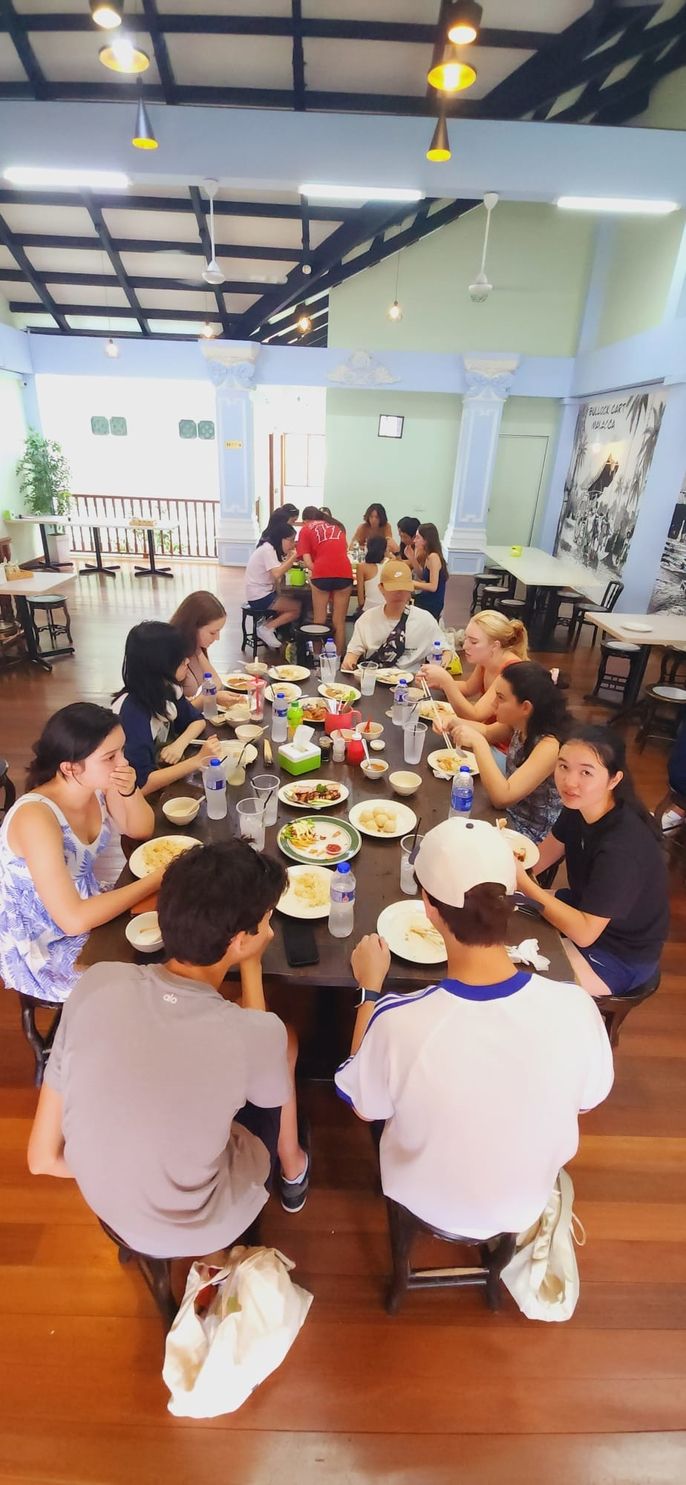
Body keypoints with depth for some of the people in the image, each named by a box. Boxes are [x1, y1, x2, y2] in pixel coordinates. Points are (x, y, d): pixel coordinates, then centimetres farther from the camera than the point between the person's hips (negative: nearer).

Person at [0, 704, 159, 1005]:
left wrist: (130, 791, -21)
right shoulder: (36, 817, -34)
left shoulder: (99, 785, -13)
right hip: (46, 949, -6)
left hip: (91, 910, 7)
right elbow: (74, 920, -35)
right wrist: (158, 878, -30)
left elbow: (141, 831, 0)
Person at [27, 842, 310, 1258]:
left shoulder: (96, 983, -22)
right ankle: (293, 1170, 40)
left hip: (109, 1211, 3)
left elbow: (44, 1158, -11)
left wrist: (117, 1173, 5)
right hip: (195, 1236, -3)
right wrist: (251, 966, -3)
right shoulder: (254, 1035, -32)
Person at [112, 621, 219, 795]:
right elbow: (141, 784, -33)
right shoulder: (132, 711, -29)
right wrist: (198, 760, -31)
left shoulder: (167, 688, -9)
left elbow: (197, 720, 4)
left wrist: (180, 744, -16)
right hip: (136, 795, -6)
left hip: (162, 770, 6)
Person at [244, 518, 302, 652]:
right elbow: (277, 574, -29)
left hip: (264, 593, 9)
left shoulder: (272, 548, 12)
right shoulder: (267, 549, -17)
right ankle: (267, 628, -5)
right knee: (299, 608, -11)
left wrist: (290, 558, -5)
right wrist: (293, 557, -22)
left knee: (297, 600, 6)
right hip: (260, 597, -9)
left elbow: (280, 570, 5)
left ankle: (268, 622, 7)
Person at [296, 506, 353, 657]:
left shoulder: (306, 529, 16)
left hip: (322, 575, -2)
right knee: (339, 623, 8)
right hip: (345, 573, 3)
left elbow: (308, 562, 4)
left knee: (319, 622, 9)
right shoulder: (337, 525, 27)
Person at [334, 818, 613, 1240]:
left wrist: (370, 988, -8)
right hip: (525, 1208, 2)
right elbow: (586, 1101, -9)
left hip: (426, 1207, -1)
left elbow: (365, 1107, -15)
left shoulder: (399, 1021, -39)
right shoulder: (576, 1008, -32)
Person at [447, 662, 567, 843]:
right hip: (510, 815, 6)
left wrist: (477, 742, -36)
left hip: (531, 837, -6)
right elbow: (487, 731, 12)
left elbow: (502, 797, -37)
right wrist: (454, 723, -7)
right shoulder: (522, 723, -8)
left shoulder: (550, 745, -31)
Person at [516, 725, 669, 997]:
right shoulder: (578, 809, -11)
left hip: (620, 958, -7)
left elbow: (584, 933, -31)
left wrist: (523, 882, -38)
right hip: (582, 907, 7)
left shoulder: (621, 848, -35)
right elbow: (538, 859, -6)